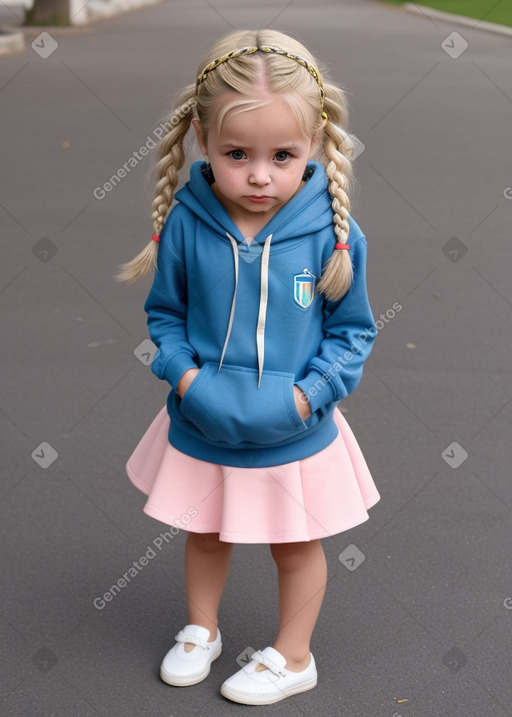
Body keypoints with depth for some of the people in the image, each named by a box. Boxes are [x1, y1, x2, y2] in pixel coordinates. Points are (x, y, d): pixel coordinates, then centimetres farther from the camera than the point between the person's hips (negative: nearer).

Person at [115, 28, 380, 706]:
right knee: (204, 535, 25)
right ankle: (201, 630, 52)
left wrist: (307, 394, -19)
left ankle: (293, 657, 43)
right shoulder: (185, 224, -16)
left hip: (295, 437, -2)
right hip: (202, 428, 2)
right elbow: (165, 311, -1)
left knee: (297, 547, 19)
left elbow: (353, 330, -8)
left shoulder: (333, 234, -20)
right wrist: (185, 376, -16)